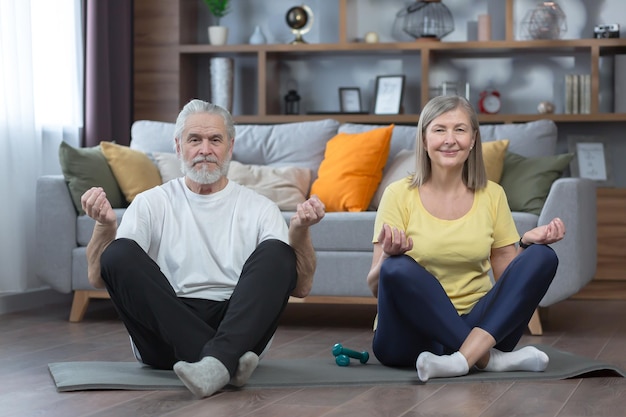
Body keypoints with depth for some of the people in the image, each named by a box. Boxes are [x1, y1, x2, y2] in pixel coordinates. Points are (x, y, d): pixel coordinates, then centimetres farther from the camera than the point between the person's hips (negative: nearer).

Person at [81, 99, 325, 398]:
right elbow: (98, 277, -2)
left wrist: (300, 230, -17)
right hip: (166, 333, 0)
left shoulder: (259, 208, 11)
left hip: (238, 325, 0)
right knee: (119, 253, -24)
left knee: (277, 253, -22)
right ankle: (225, 361, -36)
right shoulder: (151, 204, 10)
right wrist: (105, 225, -22)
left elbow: (300, 287, 1)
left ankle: (217, 361, -45)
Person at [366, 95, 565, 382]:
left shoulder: (491, 195, 6)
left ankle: (464, 357, -32)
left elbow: (507, 278, 11)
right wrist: (388, 254, -26)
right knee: (398, 268, -32)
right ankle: (490, 358, -23)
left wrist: (527, 243, -8)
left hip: (477, 325, 3)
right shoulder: (400, 195, -3)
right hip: (411, 335, -3)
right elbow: (375, 287, -5)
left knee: (542, 257, -16)